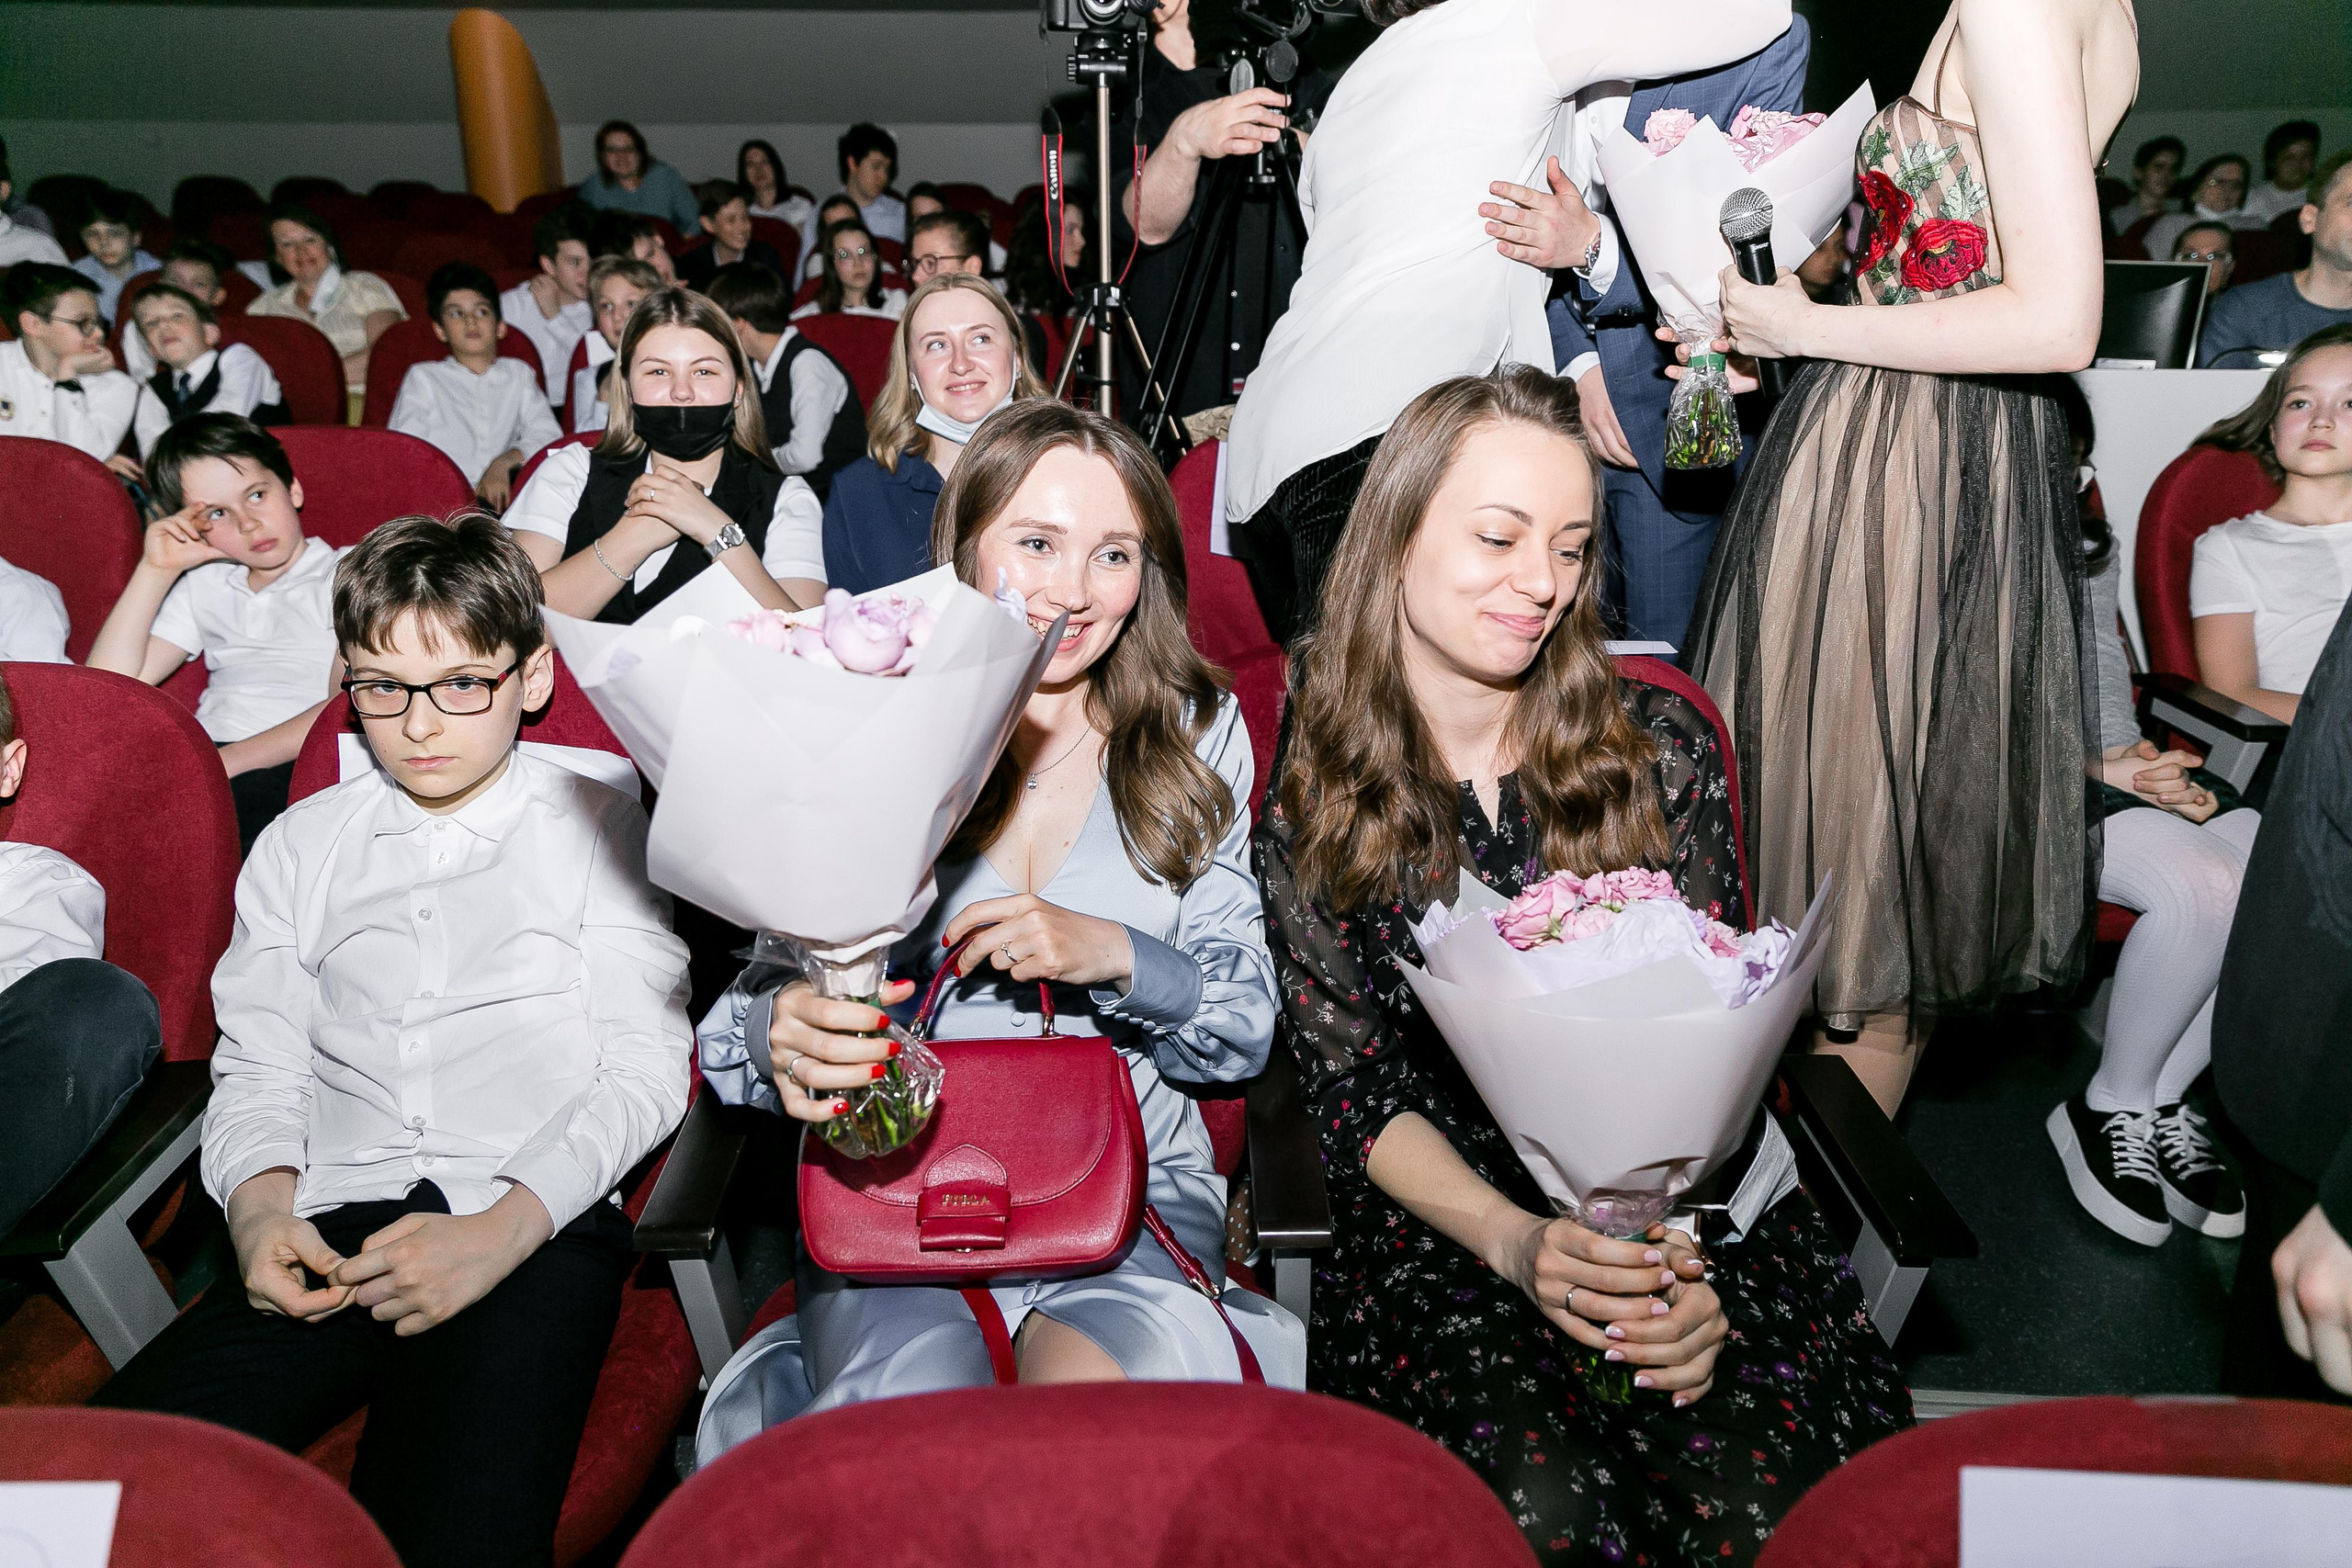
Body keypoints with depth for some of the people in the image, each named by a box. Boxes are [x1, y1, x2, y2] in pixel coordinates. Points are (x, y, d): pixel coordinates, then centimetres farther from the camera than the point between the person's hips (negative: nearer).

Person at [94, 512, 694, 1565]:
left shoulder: (595, 826, 10)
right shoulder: (301, 848, 21)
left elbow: (643, 1070, 2)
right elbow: (257, 1063, 17)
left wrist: (500, 1230, -12)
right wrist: (259, 1207, -5)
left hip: (538, 1222, -3)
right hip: (332, 1225, 4)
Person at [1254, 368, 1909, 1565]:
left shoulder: (1661, 749, 1)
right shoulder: (1310, 791, -3)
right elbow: (1351, 1085, -4)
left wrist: (1681, 1256, -17)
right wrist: (1512, 1241, -19)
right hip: (1441, 1220, -1)